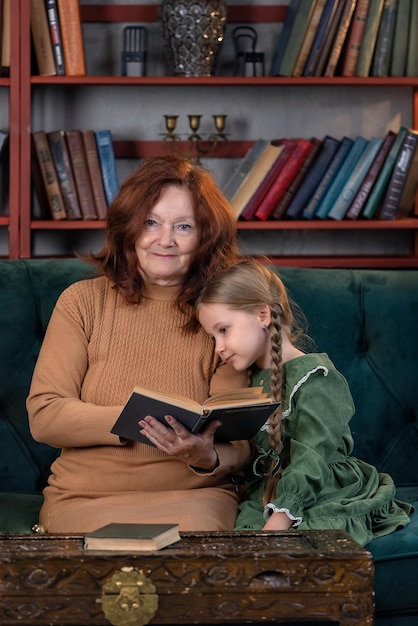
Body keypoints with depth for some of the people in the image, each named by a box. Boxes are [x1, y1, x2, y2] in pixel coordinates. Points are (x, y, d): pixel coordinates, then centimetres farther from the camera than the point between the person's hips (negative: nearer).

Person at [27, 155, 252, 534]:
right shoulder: (83, 301, 3)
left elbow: (239, 446, -1)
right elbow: (43, 415, -5)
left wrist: (207, 457, -26)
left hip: (194, 494, 1)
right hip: (85, 498, 0)